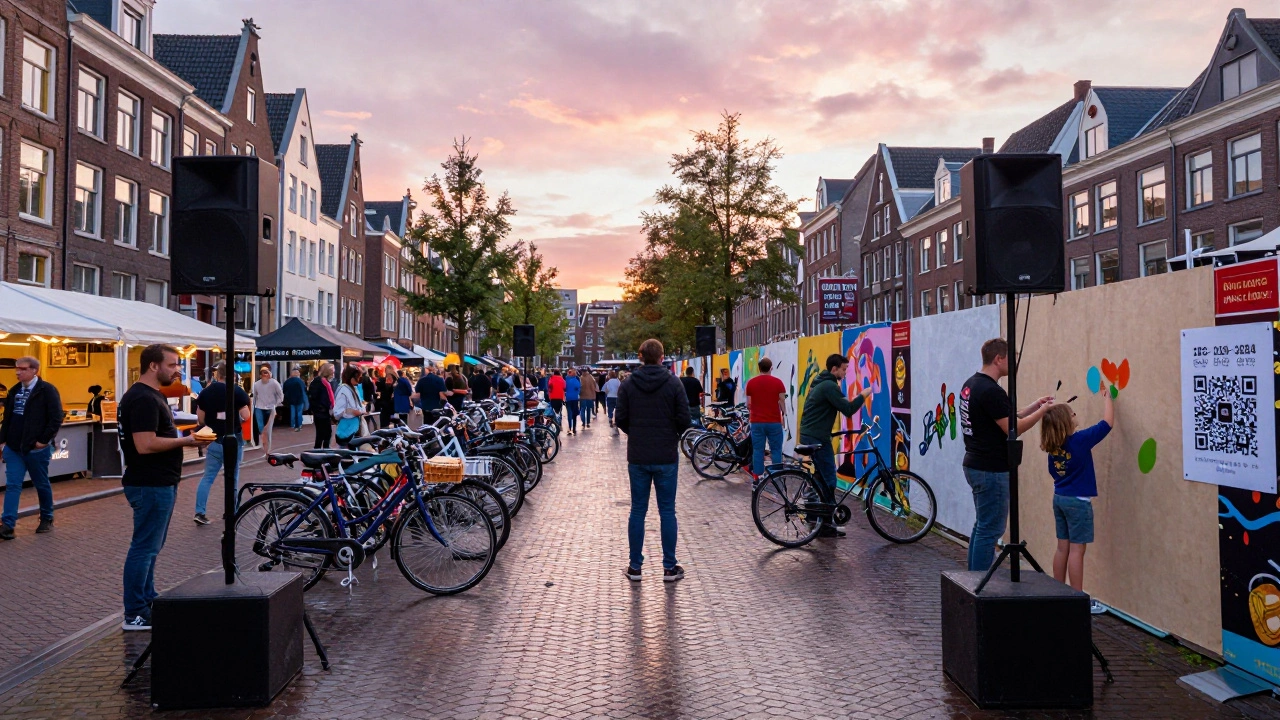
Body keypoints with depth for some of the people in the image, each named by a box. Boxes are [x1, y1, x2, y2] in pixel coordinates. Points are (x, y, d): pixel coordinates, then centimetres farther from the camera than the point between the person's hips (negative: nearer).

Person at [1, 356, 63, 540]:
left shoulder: (47, 390, -10)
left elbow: (56, 418, -14)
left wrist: (44, 440, -16)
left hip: (36, 448, -5)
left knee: (42, 485, 9)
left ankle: (47, 520, 24)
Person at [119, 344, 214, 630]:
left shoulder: (151, 396, 15)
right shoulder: (144, 399, -19)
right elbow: (145, 444, -27)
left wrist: (186, 439, 10)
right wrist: (185, 441, -18)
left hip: (159, 483, 11)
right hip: (151, 486, -11)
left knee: (150, 546, 18)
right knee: (145, 548, -4)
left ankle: (148, 600, 28)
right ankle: (134, 615, 3)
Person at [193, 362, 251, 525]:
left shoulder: (205, 392, 3)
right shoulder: (237, 391, -9)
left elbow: (200, 420, 5)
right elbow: (246, 416, -9)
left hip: (214, 440, 3)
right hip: (233, 440, -3)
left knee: (208, 477, 10)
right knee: (232, 478, 7)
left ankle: (199, 512, 3)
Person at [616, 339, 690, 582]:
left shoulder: (628, 385, -1)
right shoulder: (673, 383, -5)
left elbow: (621, 419, -1)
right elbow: (684, 418, -7)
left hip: (637, 457, 1)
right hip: (666, 457, -1)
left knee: (637, 511, 8)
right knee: (667, 512, 6)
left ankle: (635, 566, 12)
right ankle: (669, 567, 10)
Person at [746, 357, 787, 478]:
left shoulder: (751, 382, 0)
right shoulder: (777, 382, -5)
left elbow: (748, 403, 2)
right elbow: (782, 402, -2)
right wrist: (784, 414, 16)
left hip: (757, 422, 1)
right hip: (774, 422, -1)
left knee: (757, 450, 6)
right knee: (776, 450, 6)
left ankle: (756, 477, 5)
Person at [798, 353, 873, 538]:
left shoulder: (819, 383, 16)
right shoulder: (830, 386, -16)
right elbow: (848, 409, -20)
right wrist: (863, 395, -9)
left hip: (809, 435, 10)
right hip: (817, 438, -10)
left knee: (822, 476, 17)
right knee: (828, 480, -6)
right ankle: (825, 525, -3)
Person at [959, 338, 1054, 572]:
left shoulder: (971, 384, 11)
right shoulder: (991, 390, -20)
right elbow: (1013, 429, -20)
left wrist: (1033, 406, 14)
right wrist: (1042, 412, -8)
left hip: (975, 465, 10)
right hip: (991, 471, -10)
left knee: (982, 526, 17)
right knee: (990, 529, -2)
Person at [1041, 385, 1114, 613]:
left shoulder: (1052, 446, 3)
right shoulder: (1080, 440, -17)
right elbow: (1108, 422, -10)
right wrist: (1107, 396, 1)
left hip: (1059, 498, 7)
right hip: (1078, 501, -7)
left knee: (1063, 548, 13)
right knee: (1077, 550, -3)